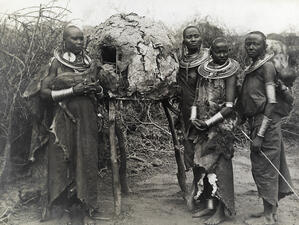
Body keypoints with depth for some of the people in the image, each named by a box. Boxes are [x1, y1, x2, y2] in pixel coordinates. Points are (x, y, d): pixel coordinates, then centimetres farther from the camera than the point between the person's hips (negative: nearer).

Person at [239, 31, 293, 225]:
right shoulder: (252, 68, 14)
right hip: (257, 122, 9)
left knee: (264, 169, -1)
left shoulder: (267, 66, -12)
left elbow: (272, 103, -17)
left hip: (267, 123, -9)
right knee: (265, 168, 15)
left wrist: (259, 135, -19)